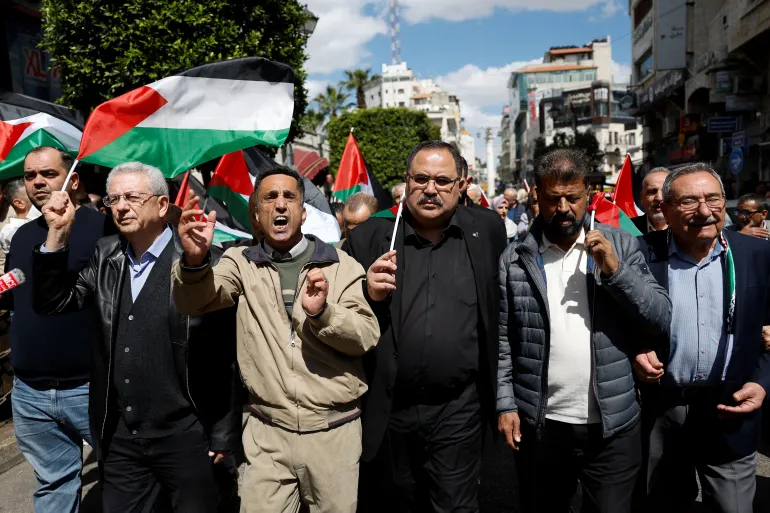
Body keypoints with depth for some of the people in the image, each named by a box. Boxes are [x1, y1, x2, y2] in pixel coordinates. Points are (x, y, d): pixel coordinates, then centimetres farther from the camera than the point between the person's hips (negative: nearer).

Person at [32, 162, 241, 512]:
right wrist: (57, 233, -8)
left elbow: (227, 354, -12)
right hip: (118, 437, 5)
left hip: (185, 436, -5)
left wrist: (225, 433, -9)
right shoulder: (104, 257, 6)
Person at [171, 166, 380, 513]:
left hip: (334, 431, 0)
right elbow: (193, 302, -11)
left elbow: (367, 336, -7)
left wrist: (323, 312, -25)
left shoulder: (341, 265, 0)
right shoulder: (241, 263, 4)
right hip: (267, 433, 0)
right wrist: (195, 259, -31)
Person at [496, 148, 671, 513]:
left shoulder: (621, 245, 1)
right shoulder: (514, 259, -2)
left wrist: (615, 271, -16)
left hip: (612, 426, 0)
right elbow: (502, 339, 0)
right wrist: (505, 403, -4)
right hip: (538, 425, 0)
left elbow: (662, 319, -4)